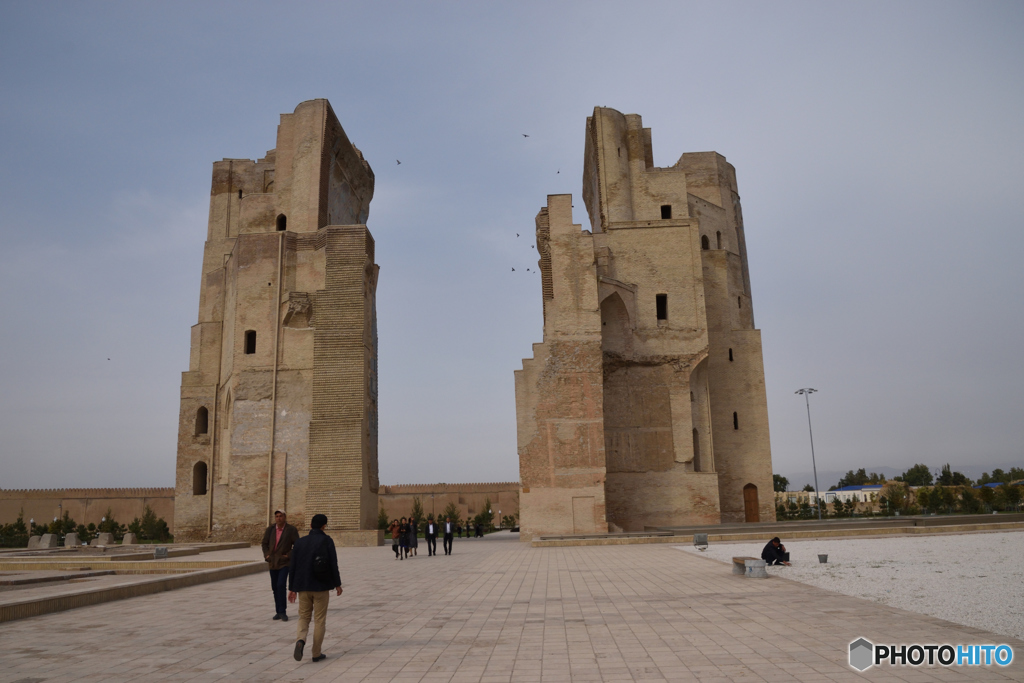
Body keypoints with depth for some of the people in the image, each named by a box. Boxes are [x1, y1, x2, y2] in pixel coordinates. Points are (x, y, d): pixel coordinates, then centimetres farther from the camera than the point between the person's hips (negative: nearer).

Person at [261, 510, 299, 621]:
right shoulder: (270, 529, 2)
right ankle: (278, 611, 19)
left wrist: (289, 555, -12)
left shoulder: (291, 530, -9)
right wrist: (267, 555, -1)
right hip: (272, 562, 4)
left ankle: (282, 612, -8)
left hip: (284, 563, -4)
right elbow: (265, 544, 12)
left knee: (281, 585, -16)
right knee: (275, 587, 9)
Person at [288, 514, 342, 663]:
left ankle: (300, 640, -13)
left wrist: (292, 588, 9)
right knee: (319, 620, 8)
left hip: (303, 586, 3)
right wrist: (337, 584, 3)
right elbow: (333, 564, -8)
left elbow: (293, 566, 3)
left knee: (303, 617, 14)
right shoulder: (327, 541, -8)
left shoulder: (300, 542, 2)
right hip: (321, 587, -2)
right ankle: (316, 653, 11)